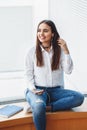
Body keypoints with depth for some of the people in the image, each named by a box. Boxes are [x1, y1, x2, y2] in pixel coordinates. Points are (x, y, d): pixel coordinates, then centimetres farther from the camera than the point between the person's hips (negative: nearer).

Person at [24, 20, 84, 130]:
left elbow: (68, 71, -2)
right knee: (39, 107, -38)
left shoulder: (60, 50, 5)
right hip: (38, 90, -3)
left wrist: (66, 51, -10)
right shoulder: (32, 51, 2)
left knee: (79, 97, -25)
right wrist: (32, 89, -14)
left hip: (56, 90, 3)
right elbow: (28, 74, 3)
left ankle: (47, 107, -26)